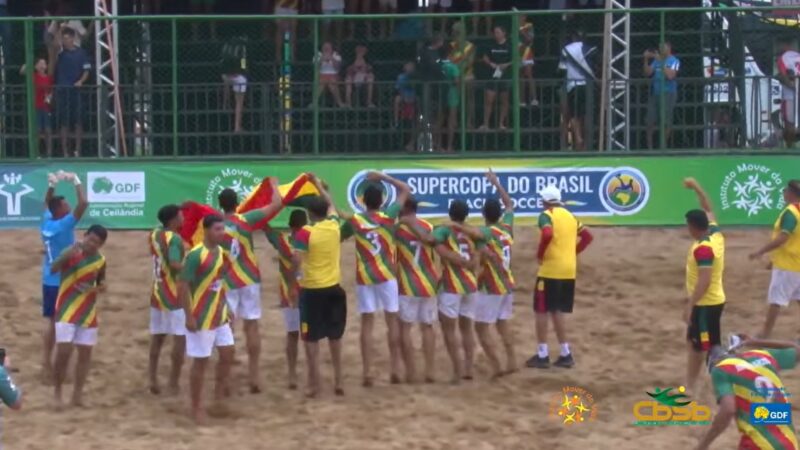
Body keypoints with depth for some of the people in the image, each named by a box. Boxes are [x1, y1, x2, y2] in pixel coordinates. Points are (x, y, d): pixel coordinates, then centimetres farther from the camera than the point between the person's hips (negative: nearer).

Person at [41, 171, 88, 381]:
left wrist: (52, 185, 12)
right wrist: (76, 181, -16)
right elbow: (83, 204, -26)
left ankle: (47, 364, 17)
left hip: (49, 280, 7)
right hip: (63, 282, -7)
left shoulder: (46, 222, 1)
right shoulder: (64, 225, -19)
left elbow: (48, 203, 23)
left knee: (50, 321, 13)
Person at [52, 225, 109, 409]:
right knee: (63, 352, -11)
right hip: (67, 311, -5)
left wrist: (100, 287, -7)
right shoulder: (70, 253, -14)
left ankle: (78, 394, 14)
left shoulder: (100, 260, 2)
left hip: (88, 313, 5)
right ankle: (58, 393, 4)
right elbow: (53, 269, -33)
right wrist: (66, 256, -51)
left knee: (85, 353, 5)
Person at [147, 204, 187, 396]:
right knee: (180, 338, -1)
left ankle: (153, 380, 13)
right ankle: (174, 383, 0)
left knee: (157, 337, 12)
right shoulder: (174, 238, -18)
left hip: (157, 293, 8)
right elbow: (175, 265, -32)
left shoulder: (154, 234, 6)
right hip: (174, 296, -8)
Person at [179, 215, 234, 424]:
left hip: (220, 316, 8)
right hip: (201, 318, -8)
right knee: (200, 362, 0)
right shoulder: (195, 255, -20)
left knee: (228, 354, 11)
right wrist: (189, 316, -22)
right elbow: (182, 286, -19)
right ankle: (197, 408, 12)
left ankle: (218, 398, 25)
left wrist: (225, 307, 17)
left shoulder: (222, 251, 5)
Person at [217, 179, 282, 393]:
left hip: (226, 282, 0)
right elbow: (276, 204, -6)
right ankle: (254, 376, 5)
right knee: (252, 327, 5)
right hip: (249, 279, 0)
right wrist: (274, 185, 10)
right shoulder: (246, 220, -8)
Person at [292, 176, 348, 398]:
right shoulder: (335, 225, 0)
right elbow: (331, 204, 20)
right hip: (333, 288, 4)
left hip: (312, 289, -4)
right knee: (335, 336, 15)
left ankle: (314, 384, 3)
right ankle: (338, 381, 18)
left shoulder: (305, 233, -14)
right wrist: (318, 185, 32)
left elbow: (297, 262, -22)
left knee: (311, 338, 4)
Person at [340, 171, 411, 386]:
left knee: (367, 323, 2)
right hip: (387, 276, -1)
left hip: (364, 278, 1)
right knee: (392, 321, 6)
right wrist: (383, 177, 6)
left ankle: (368, 372, -3)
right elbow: (405, 190, 4)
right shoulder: (388, 217, -7)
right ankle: (395, 369, 5)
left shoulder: (354, 221, -6)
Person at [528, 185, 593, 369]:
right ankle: (565, 354, 14)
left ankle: (542, 355, 3)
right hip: (569, 271, 7)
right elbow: (587, 236, 13)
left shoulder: (546, 215, -9)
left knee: (542, 311, 3)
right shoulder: (570, 216, 14)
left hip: (550, 270, -7)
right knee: (557, 312, 16)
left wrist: (540, 254, -13)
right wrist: (573, 252, 12)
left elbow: (547, 235, -28)